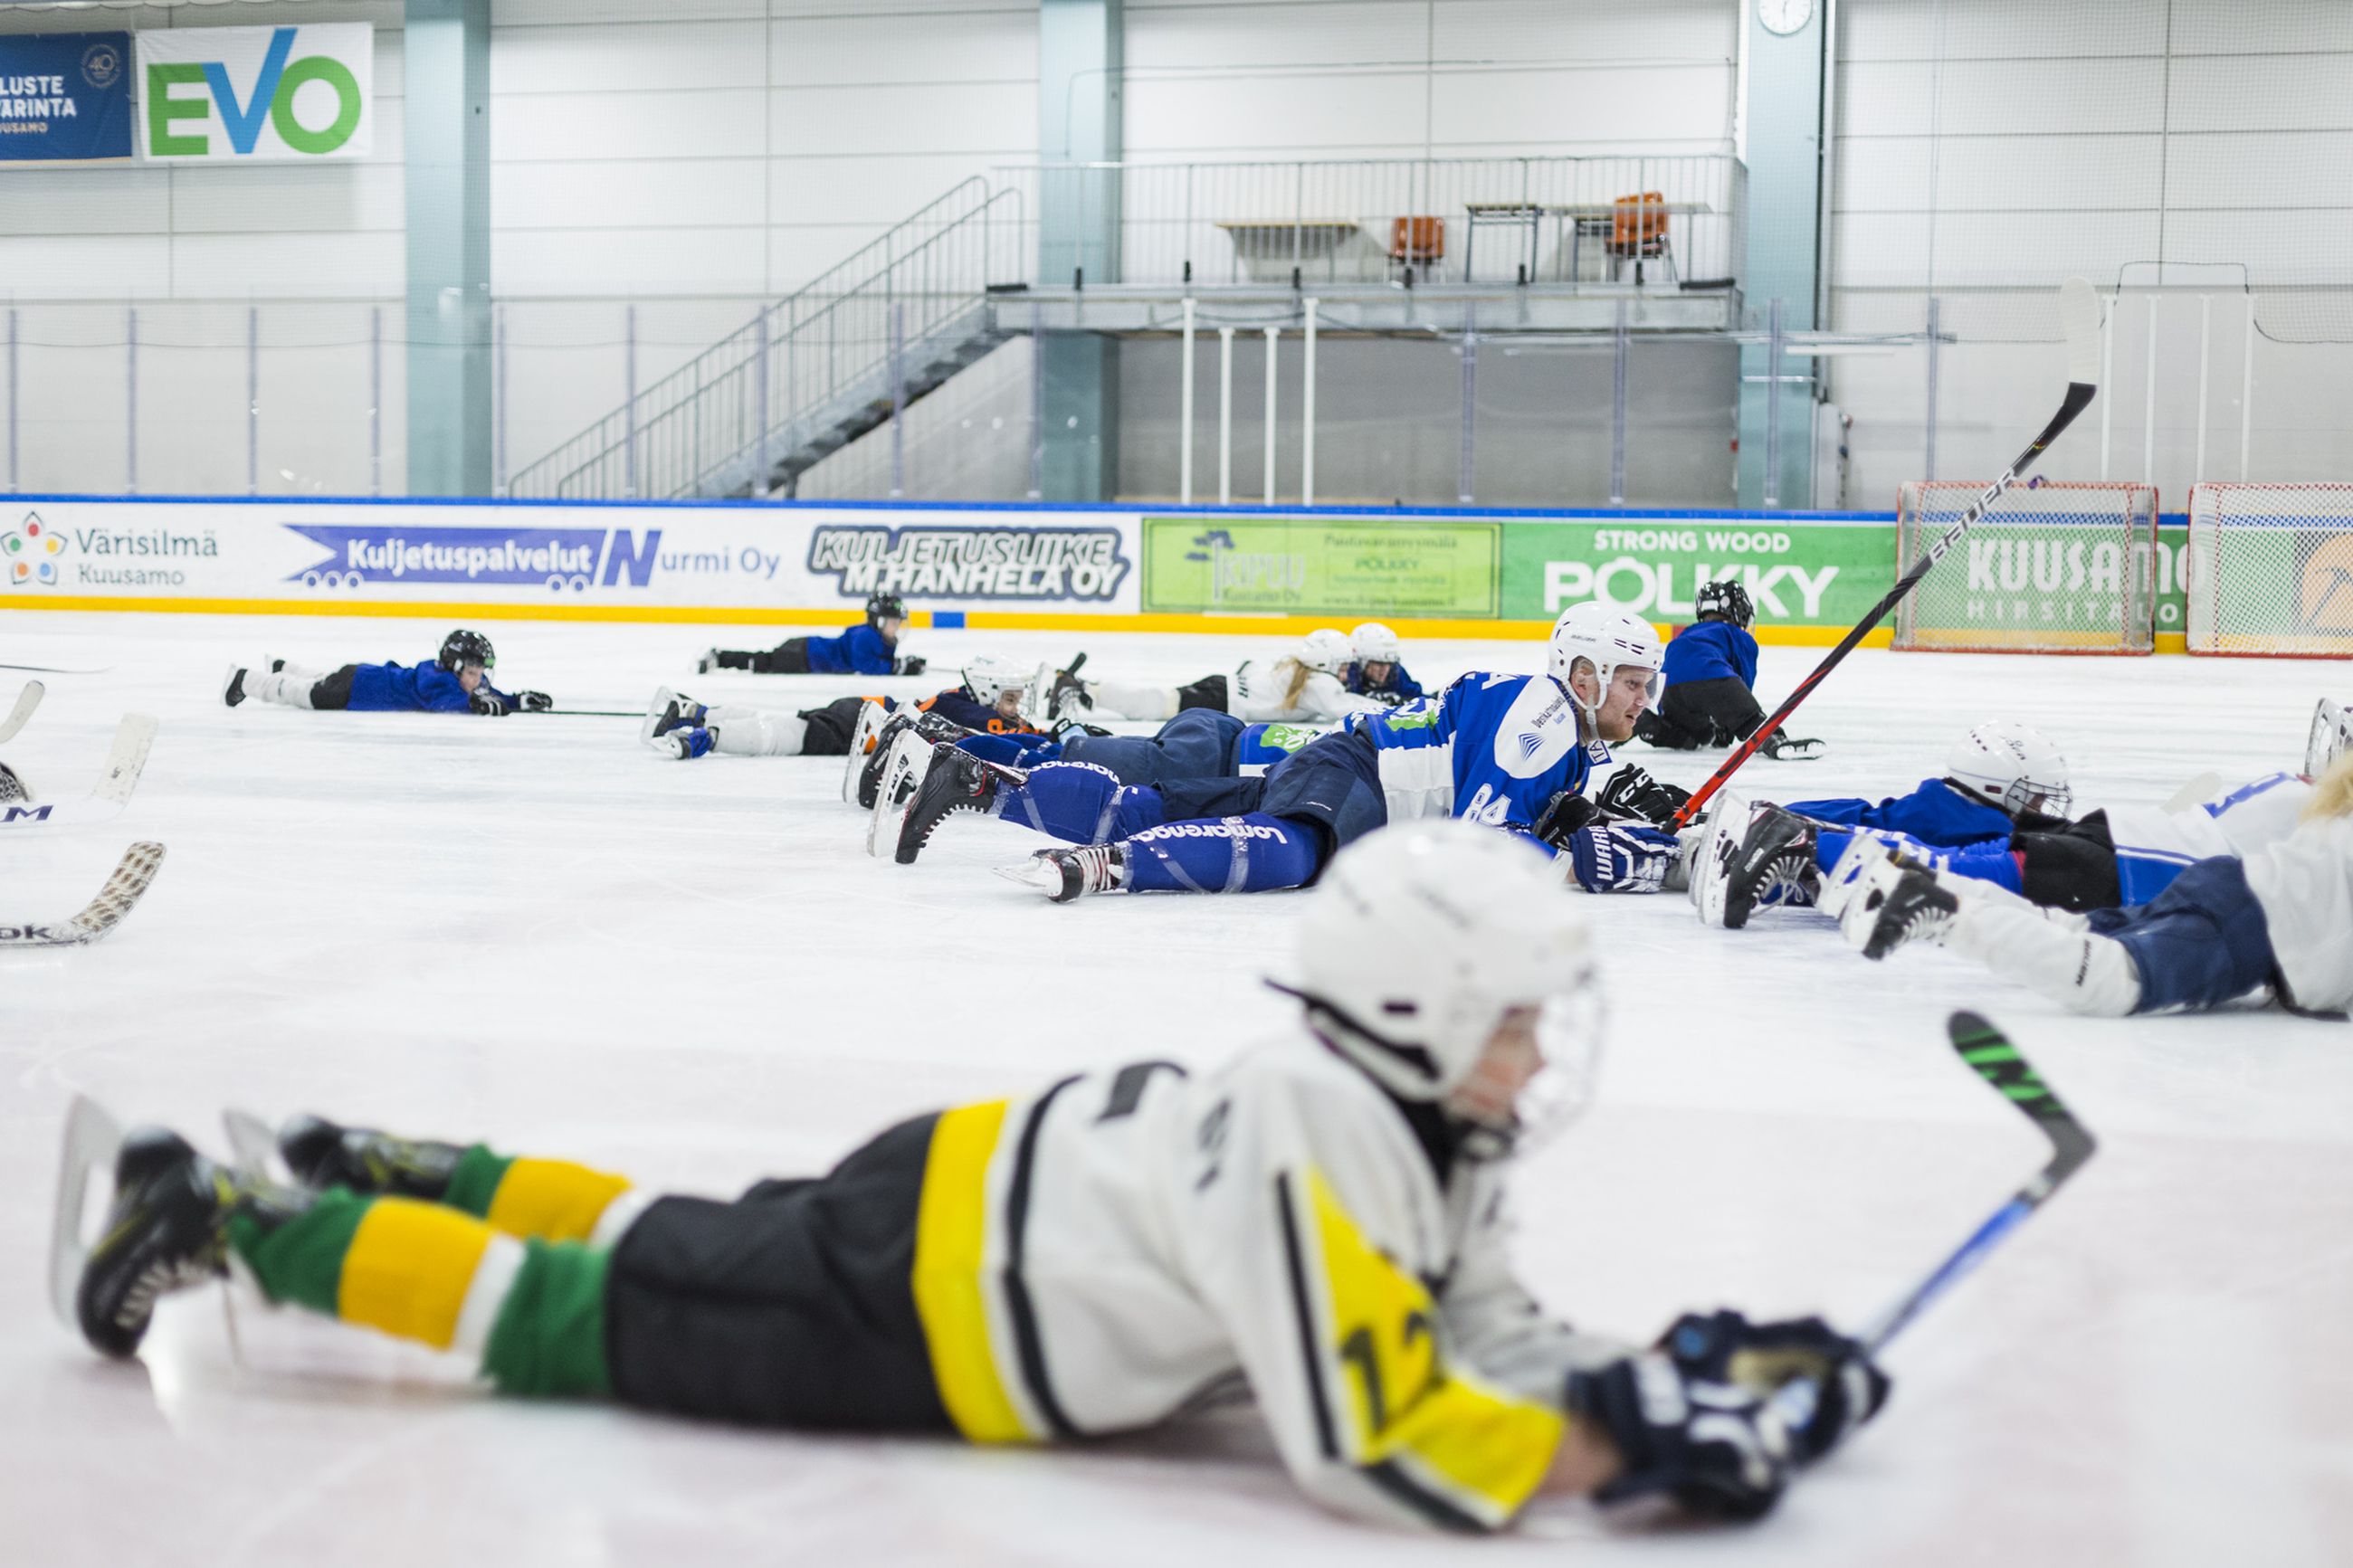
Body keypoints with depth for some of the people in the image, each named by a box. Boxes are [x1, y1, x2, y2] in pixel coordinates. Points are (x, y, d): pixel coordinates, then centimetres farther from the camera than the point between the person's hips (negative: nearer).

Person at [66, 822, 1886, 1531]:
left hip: (982, 1193, 7)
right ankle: (223, 1219, 22)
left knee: (663, 1240, 28)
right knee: (568, 1324, 9)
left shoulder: (1418, 1132, -2)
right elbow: (1365, 1446, -33)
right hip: (900, 1310, -7)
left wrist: (1679, 1373, -10)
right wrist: (1620, 1453, -30)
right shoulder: (1315, 1150, -32)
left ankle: (415, 1173, 43)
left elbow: (1486, 1334, 3)